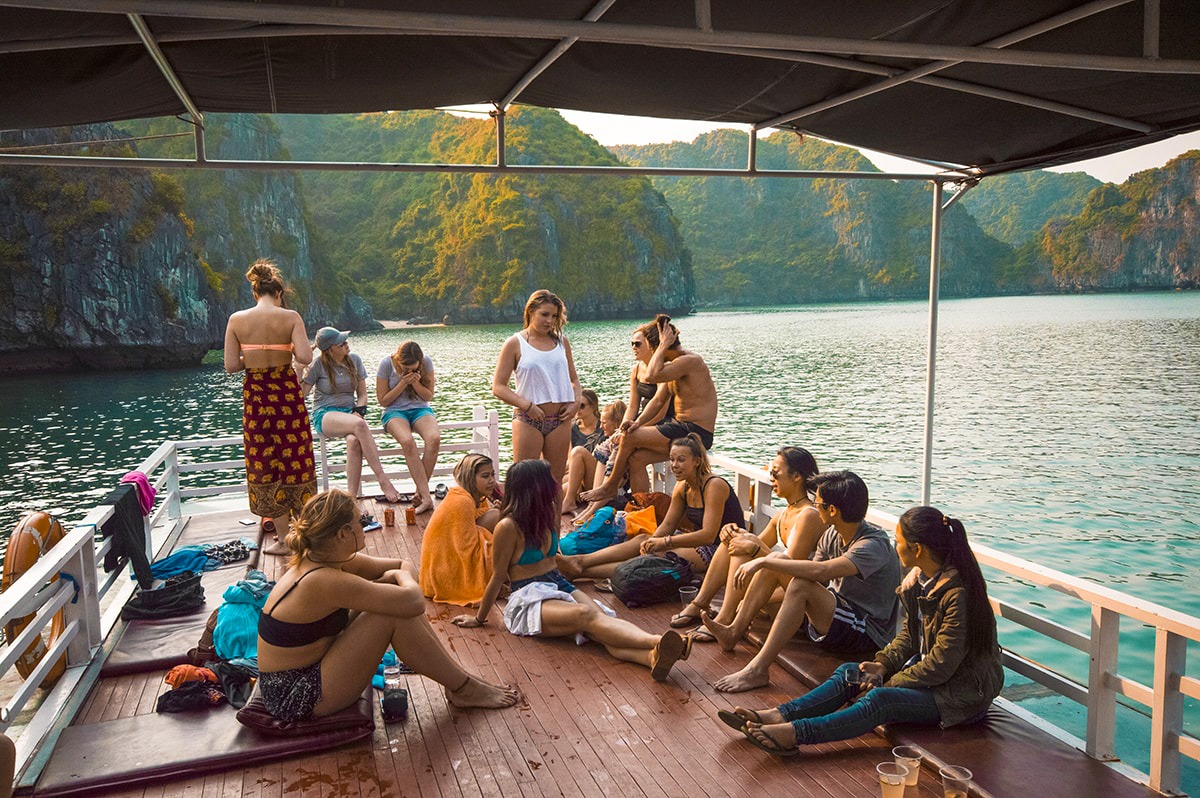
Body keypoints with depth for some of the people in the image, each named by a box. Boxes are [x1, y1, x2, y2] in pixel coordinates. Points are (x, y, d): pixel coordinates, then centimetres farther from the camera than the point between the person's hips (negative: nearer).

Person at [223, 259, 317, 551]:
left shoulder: (236, 320, -4)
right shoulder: (290, 317, -8)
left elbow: (231, 366, -5)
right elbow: (305, 358, -18)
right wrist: (287, 351, 3)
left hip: (255, 397, 1)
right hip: (288, 395, -1)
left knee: (265, 463, 10)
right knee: (295, 460, 11)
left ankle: (283, 537, 15)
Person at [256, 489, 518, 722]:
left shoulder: (321, 559, 0)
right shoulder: (325, 581, -28)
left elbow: (405, 566, 8)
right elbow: (414, 602, -29)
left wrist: (400, 576, -14)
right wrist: (404, 578, -7)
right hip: (296, 696, -9)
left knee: (394, 602, -1)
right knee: (393, 615, -19)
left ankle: (457, 676, 7)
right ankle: (464, 690, -2)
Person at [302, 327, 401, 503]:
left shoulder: (355, 360, 8)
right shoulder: (318, 365, -3)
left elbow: (362, 394, 13)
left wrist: (359, 412, -7)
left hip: (350, 412, 3)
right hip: (324, 415, -3)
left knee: (354, 441, -36)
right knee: (359, 425, -38)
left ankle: (352, 497, -37)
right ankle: (383, 480, -36)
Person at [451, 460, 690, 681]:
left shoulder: (548, 516, 13)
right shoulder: (509, 527, -11)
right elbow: (498, 577, -2)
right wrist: (479, 619, 4)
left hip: (560, 587, 7)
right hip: (528, 600, -7)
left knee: (600, 616, -27)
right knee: (586, 615, -35)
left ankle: (653, 656, -57)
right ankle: (656, 641, -57)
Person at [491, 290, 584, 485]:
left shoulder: (561, 342, 12)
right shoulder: (515, 343, -1)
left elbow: (573, 379, 19)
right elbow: (498, 387, -5)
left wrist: (577, 401, -1)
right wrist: (527, 405, -16)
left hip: (560, 419, 4)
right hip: (528, 420, -4)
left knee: (556, 481, 9)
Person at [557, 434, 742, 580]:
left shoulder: (714, 486, -19)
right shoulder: (683, 486, 6)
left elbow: (709, 534, -25)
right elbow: (667, 525, 6)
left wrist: (666, 542, -26)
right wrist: (653, 541, -16)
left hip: (721, 548, -9)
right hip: (699, 542, 9)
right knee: (642, 540, -8)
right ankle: (580, 561, -16)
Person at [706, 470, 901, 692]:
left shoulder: (874, 545, -23)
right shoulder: (832, 535, 2)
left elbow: (820, 571, -37)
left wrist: (764, 562, -31)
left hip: (868, 633, -8)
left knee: (801, 585, -32)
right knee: (779, 558, -1)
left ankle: (756, 670, -29)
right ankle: (734, 631, -6)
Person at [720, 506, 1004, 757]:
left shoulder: (958, 594, -25)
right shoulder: (919, 579, 2)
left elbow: (941, 665, -24)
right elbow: (909, 633, 11)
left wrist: (888, 684, -18)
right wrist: (884, 664, -6)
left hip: (963, 692, -8)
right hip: (927, 672, 9)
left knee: (880, 700, -30)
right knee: (849, 672, -8)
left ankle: (794, 733, -40)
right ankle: (778, 716, -21)